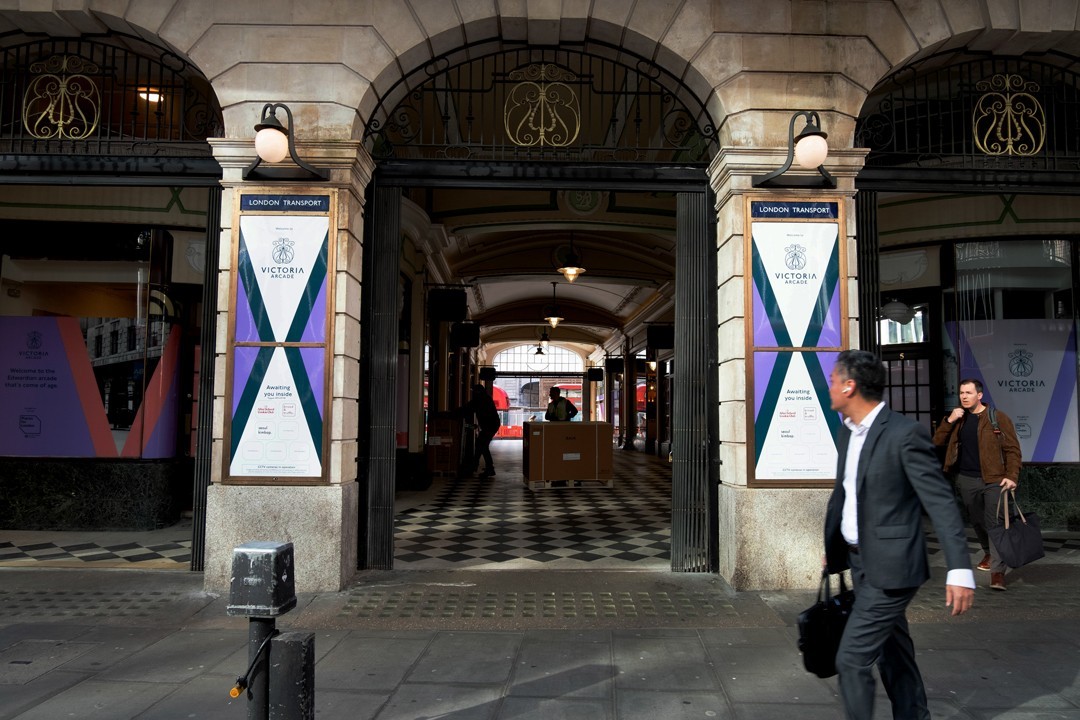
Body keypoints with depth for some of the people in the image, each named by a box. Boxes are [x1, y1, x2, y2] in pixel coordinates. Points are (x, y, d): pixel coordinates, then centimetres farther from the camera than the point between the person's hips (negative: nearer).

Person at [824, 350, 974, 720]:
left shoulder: (905, 434, -18)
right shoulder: (846, 432, 7)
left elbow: (941, 502, -19)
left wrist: (960, 570, -24)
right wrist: (831, 547, 21)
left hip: (890, 566, -8)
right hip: (861, 563, 8)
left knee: (851, 659, -6)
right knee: (892, 654, 21)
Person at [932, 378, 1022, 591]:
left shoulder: (998, 418, -5)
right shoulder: (958, 419, 9)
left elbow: (1012, 449, -6)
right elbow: (937, 441, 5)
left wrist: (1012, 476, -16)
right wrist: (949, 421, -8)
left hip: (993, 480, -5)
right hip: (966, 480, 5)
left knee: (994, 523, -11)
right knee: (977, 521, 17)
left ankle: (997, 571, -12)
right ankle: (988, 553, 40)